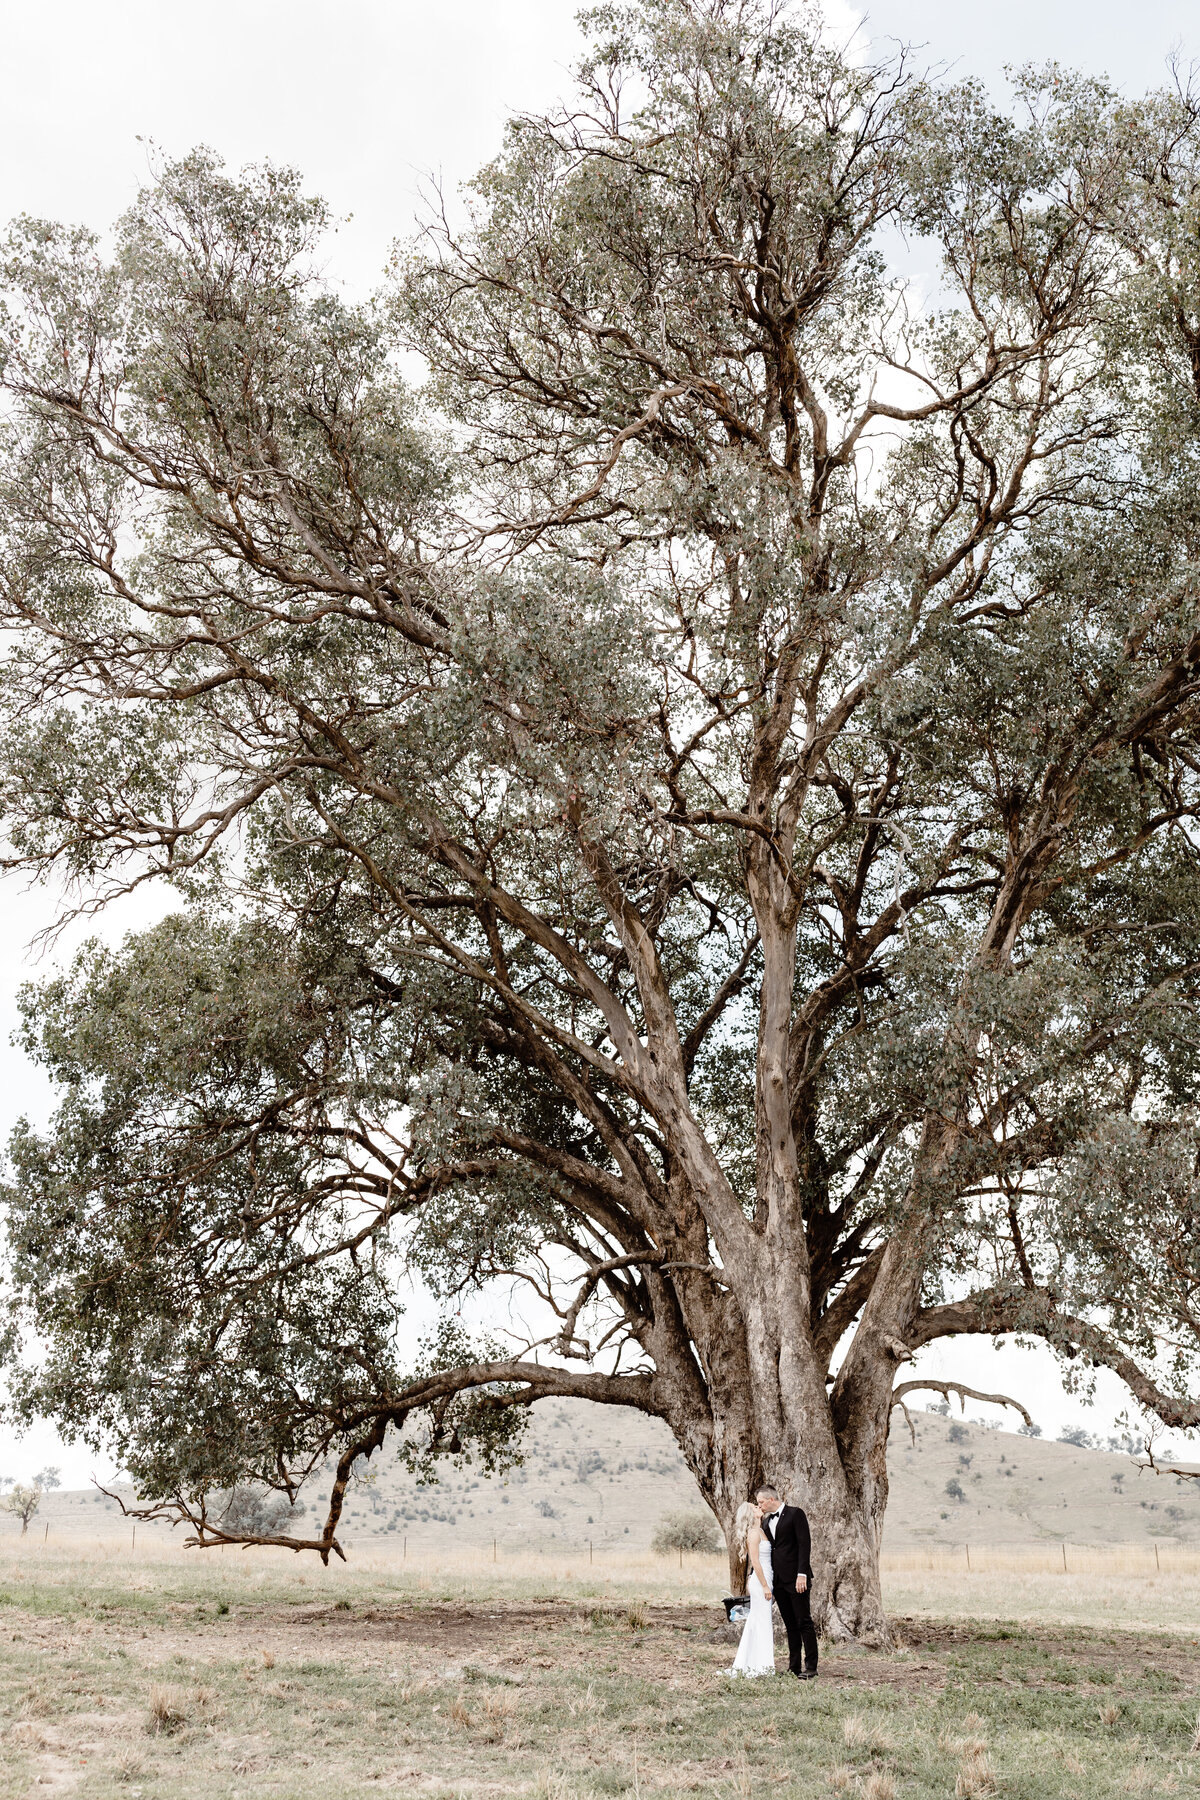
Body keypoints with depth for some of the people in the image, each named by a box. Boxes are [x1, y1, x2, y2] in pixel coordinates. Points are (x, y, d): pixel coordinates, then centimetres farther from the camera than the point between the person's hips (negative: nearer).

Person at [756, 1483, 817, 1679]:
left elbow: (804, 1543, -12)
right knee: (790, 1625, 9)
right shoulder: (766, 1521, 15)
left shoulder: (795, 1514, -6)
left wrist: (802, 1574, -18)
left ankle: (810, 1668, -1)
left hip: (796, 1579, -7)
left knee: (804, 1623, -4)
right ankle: (794, 1667, 12)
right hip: (778, 1580, 7)